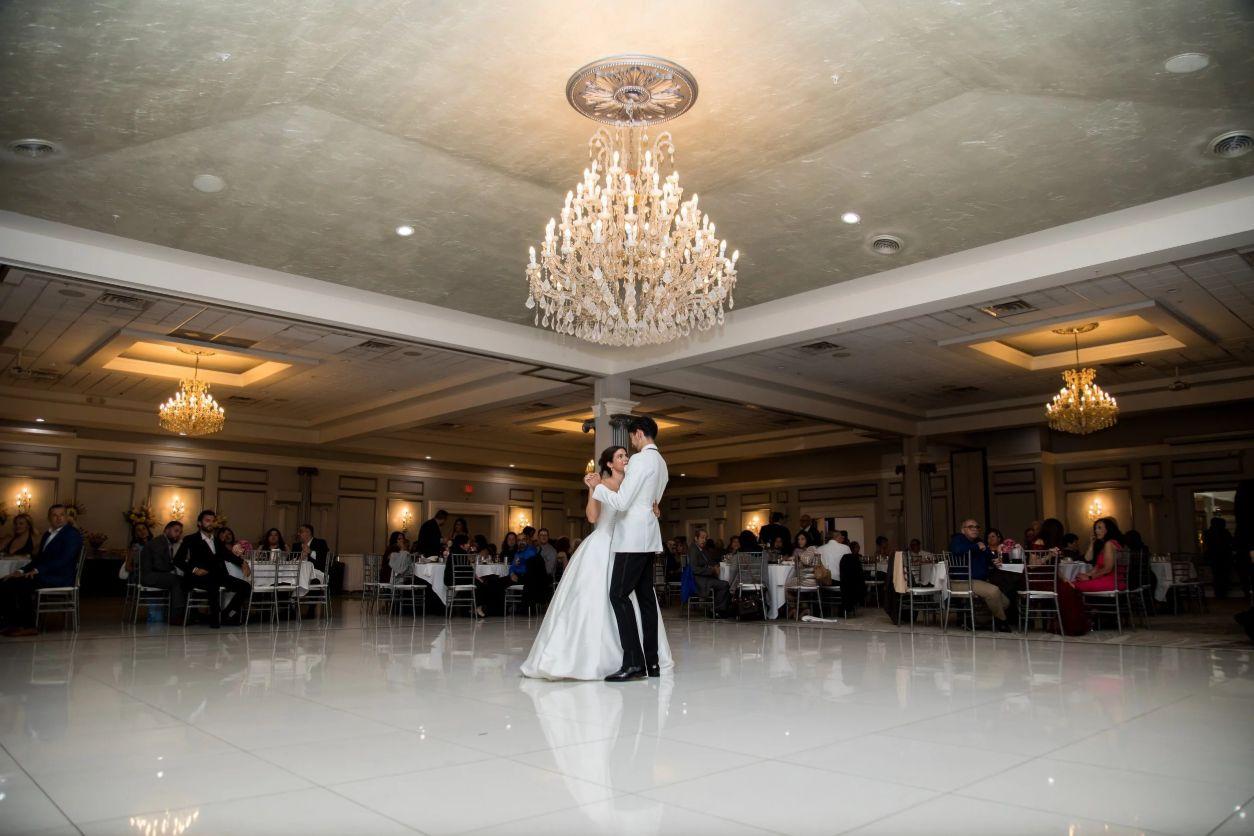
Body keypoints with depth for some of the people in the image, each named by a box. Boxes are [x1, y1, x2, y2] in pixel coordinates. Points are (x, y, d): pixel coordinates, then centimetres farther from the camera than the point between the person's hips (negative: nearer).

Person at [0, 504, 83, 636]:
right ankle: (12, 622, -4)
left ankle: (28, 626, -15)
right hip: (44, 575, 9)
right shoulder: (47, 534, 22)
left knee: (19, 584, -25)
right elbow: (38, 558, 20)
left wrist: (37, 570, -22)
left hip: (60, 578, -8)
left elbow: (64, 560, -17)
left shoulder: (73, 534, -6)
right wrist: (22, 571, 3)